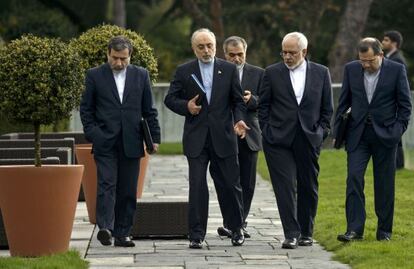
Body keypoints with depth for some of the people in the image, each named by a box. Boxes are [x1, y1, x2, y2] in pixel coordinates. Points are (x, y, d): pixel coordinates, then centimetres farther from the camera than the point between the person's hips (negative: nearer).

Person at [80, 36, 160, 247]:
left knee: (128, 190, 3)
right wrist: (92, 133, -5)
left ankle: (122, 233, 8)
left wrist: (154, 137, 5)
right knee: (107, 185, -15)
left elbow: (149, 110, 11)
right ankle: (105, 228, -24)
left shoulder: (141, 75, 9)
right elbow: (86, 108, 6)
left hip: (131, 143, 2)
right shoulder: (95, 76, 3)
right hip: (105, 143, -2)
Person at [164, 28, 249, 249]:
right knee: (197, 187, -3)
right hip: (196, 138, 0)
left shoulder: (229, 69, 7)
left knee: (230, 185, 5)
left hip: (223, 137, 1)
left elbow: (238, 100, 9)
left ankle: (237, 229, 23)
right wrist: (186, 106, -10)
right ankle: (197, 235, 1)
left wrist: (239, 120, -9)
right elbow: (170, 99, 8)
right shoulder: (184, 71, 6)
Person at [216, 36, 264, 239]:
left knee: (247, 183, 3)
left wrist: (251, 99, -17)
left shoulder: (257, 74, 8)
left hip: (248, 136, 2)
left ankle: (239, 223, 11)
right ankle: (231, 223, -4)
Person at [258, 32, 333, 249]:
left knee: (308, 188, 7)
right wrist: (267, 131, 0)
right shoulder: (272, 73, 4)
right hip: (279, 139, -1)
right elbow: (263, 106, 8)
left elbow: (327, 107, 11)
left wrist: (322, 132, 4)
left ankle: (306, 233, 19)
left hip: (309, 139, 1)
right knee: (285, 186, -9)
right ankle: (291, 234, -10)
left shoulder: (321, 73, 6)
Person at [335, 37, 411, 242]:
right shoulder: (351, 69, 3)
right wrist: (338, 131, 4)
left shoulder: (397, 70, -4)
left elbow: (405, 105, 1)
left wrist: (398, 131, -7)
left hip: (385, 134, -2)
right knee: (354, 179, -10)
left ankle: (384, 231, 13)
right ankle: (354, 229, -11)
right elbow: (343, 102, 9)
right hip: (357, 134, 2)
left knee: (384, 185, 4)